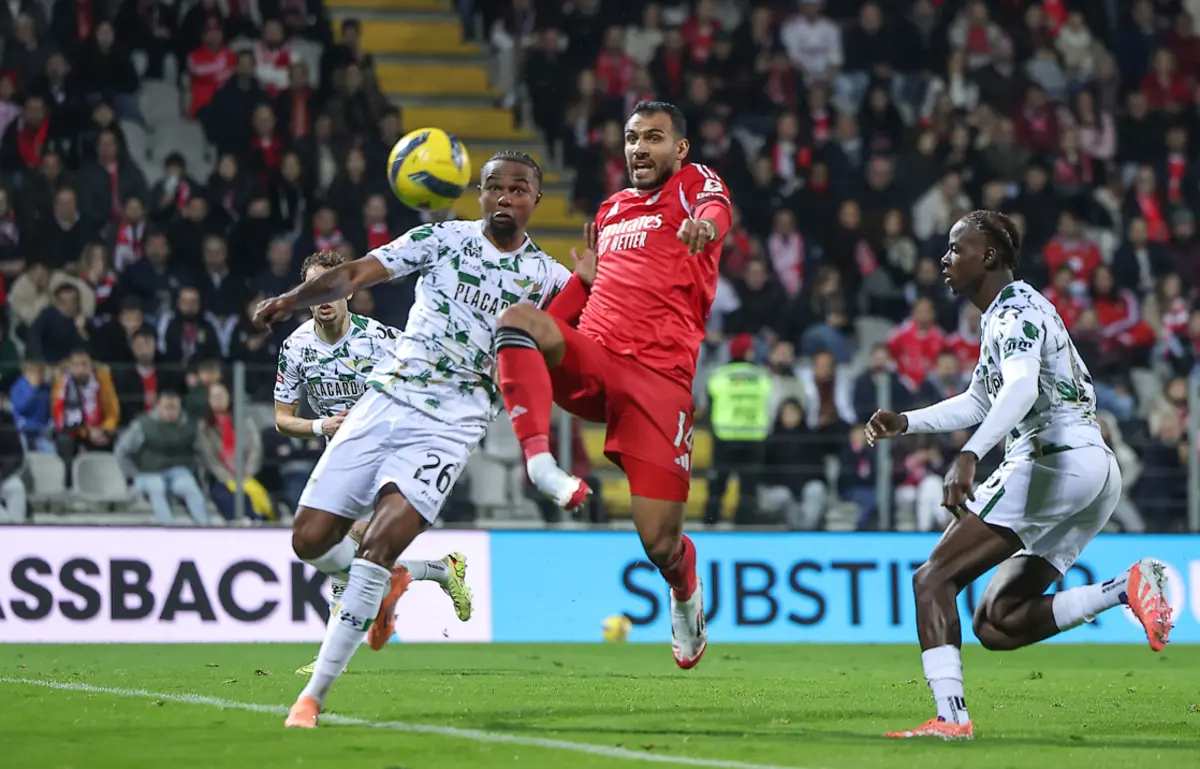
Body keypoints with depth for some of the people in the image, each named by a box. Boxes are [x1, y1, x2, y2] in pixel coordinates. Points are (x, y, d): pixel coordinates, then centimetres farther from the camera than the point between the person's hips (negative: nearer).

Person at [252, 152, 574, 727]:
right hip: (384, 399, 2)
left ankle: (315, 695, -16)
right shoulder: (444, 240, 6)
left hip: (450, 426, -2)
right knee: (310, 540, -1)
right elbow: (357, 274, -2)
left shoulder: (547, 278, 7)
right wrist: (293, 299, -18)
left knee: (381, 542, -22)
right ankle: (391, 582, 33)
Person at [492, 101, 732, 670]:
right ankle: (540, 463, -40)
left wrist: (704, 223, -44)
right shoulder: (609, 212, 25)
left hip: (659, 380, -4)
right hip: (590, 361, 4)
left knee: (659, 542, -9)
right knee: (517, 318, -29)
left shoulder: (695, 183, 8)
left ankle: (686, 590, 29)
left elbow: (716, 210, -20)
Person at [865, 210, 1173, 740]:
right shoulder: (1008, 314, 24)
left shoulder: (1015, 311, -7)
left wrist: (969, 456, -41)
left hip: (1055, 460, -10)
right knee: (998, 626, 8)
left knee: (933, 580, -11)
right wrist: (906, 423, 26)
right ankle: (1129, 588, -6)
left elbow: (1021, 389, -27)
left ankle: (950, 717, -24)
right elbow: (980, 402, 37)